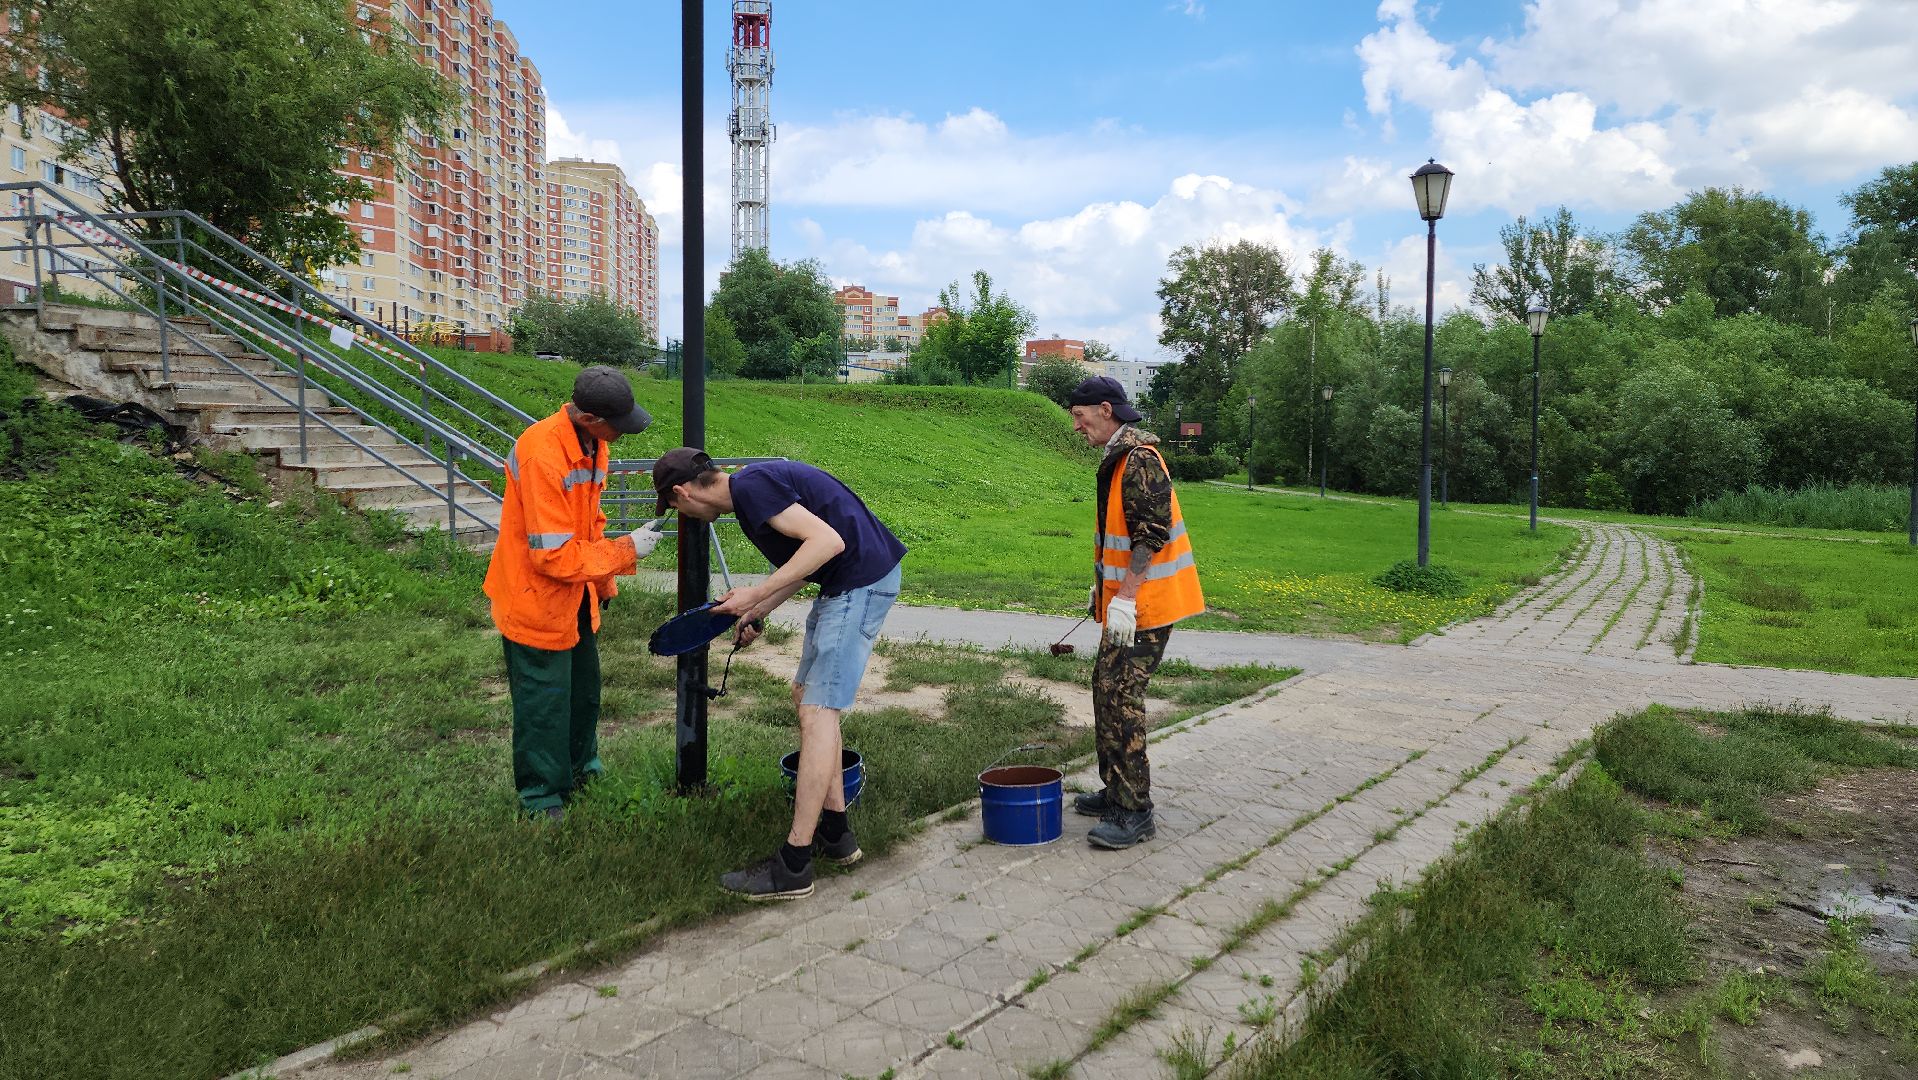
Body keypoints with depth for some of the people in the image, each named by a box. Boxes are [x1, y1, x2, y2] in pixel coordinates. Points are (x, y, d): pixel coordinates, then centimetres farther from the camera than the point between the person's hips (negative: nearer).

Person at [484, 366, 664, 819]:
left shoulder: (592, 443, -1)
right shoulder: (541, 454, -30)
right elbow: (554, 555, -30)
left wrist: (602, 583, 11)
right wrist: (626, 550, -22)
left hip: (576, 596, 9)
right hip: (537, 599, -9)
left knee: (584, 688, 22)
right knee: (544, 702, 3)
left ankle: (580, 770, 42)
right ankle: (542, 800, 20)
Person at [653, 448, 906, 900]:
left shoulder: (751, 487, -15)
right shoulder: (753, 485, 16)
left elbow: (828, 541, -24)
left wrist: (756, 595, -20)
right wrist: (756, 613, 28)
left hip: (862, 580, -11)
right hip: (846, 583, 11)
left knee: (817, 711, -9)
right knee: (806, 696, 15)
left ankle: (793, 865, -4)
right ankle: (835, 832, 22)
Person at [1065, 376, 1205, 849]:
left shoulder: (1139, 460, -19)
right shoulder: (1120, 457, 14)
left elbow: (1152, 534, -24)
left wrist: (1124, 598, -25)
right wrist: (1103, 586, 23)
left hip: (1145, 602, -11)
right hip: (1127, 597, 11)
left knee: (1121, 694, -9)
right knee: (1107, 684, 15)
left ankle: (1134, 811, -2)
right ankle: (1116, 790, 27)